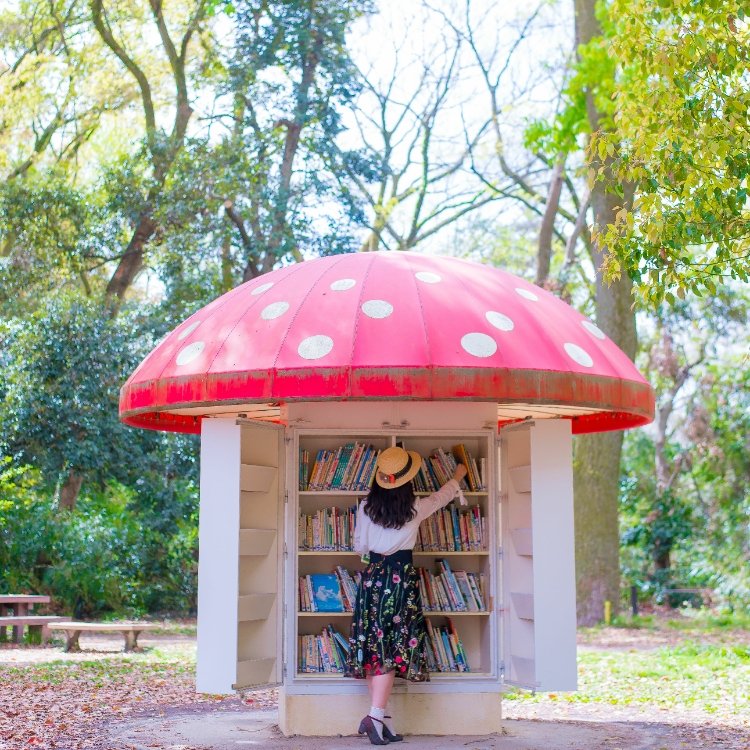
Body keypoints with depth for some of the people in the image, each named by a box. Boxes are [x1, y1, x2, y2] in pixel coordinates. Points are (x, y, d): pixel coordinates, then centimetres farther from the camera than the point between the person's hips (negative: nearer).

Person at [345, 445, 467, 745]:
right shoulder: (415, 508, -3)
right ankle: (375, 716, -15)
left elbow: (359, 546, 10)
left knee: (374, 647, 5)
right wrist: (458, 475, 37)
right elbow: (442, 495, 17)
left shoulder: (365, 507, 1)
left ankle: (379, 719, 5)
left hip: (372, 577, 3)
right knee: (391, 649, -6)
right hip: (401, 577, -3)